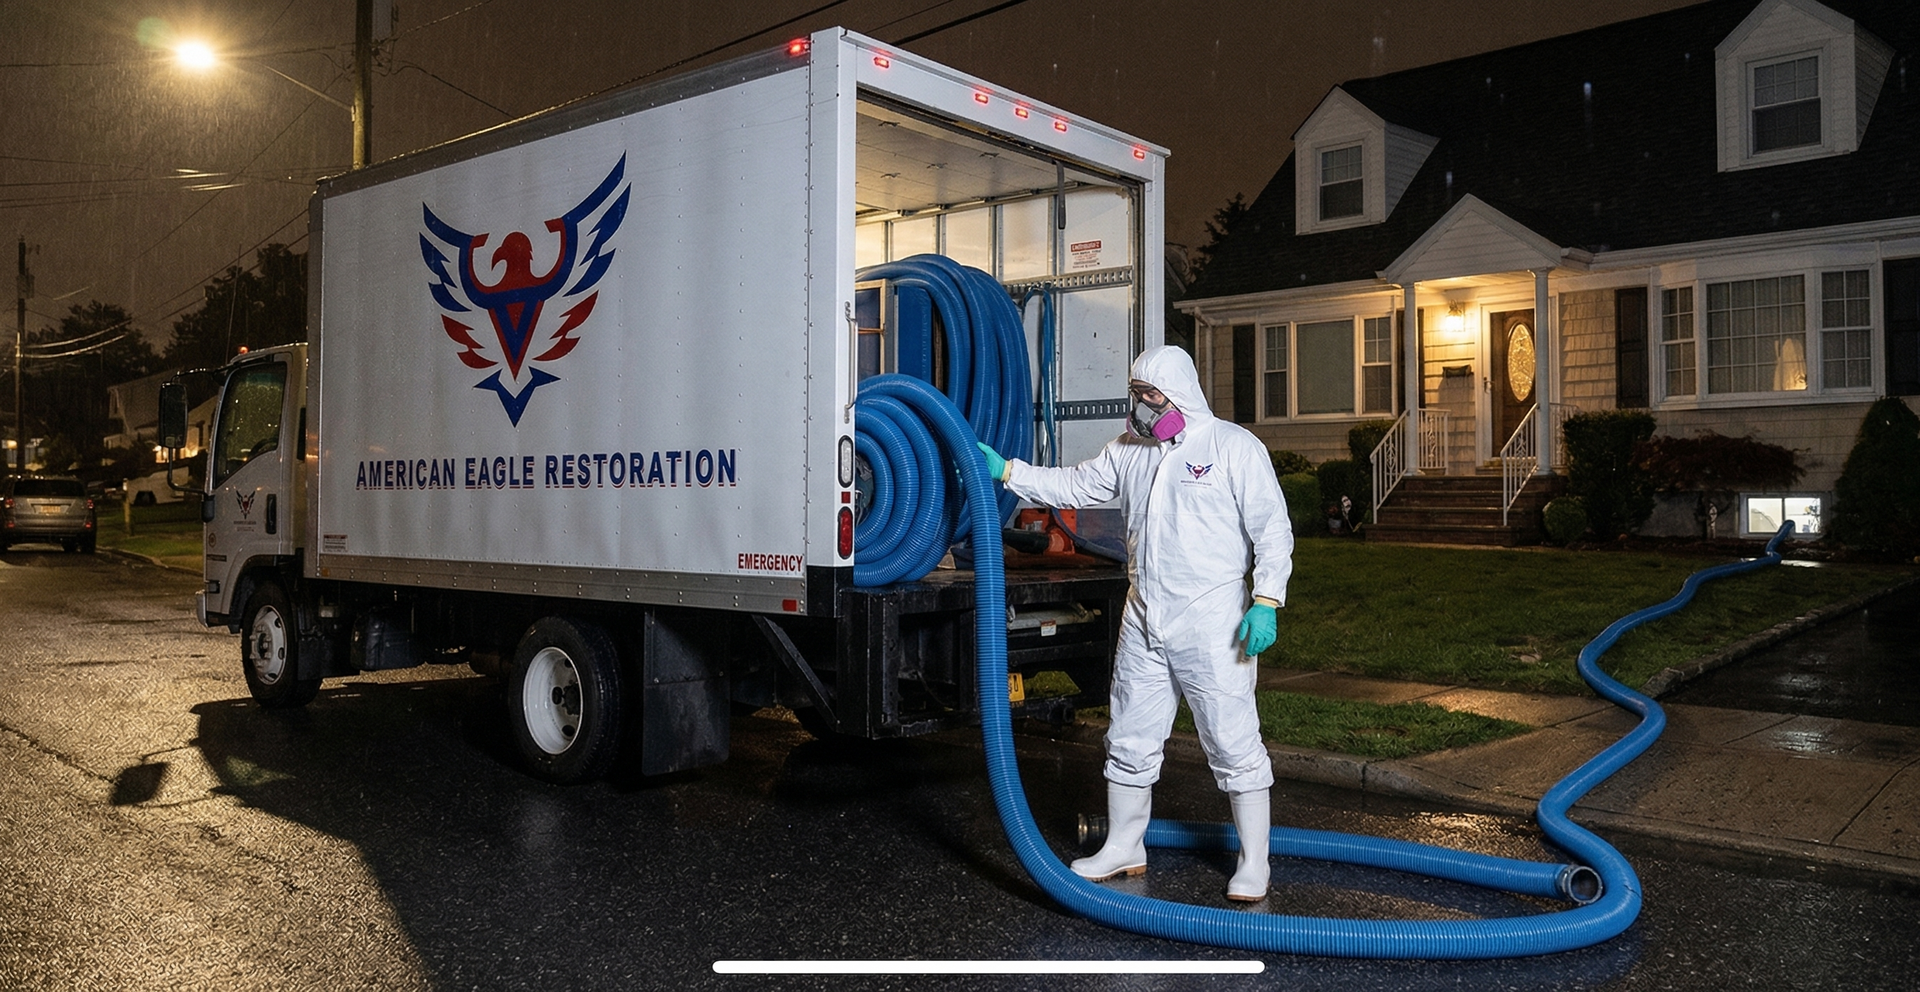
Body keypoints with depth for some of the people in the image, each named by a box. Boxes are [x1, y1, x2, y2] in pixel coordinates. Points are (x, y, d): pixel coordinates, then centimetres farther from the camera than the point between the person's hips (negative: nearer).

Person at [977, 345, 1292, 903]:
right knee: (1130, 741, 14)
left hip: (1213, 625, -6)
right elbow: (1074, 487, 16)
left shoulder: (1233, 447, -7)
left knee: (1233, 743, 1)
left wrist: (1266, 601, -18)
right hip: (1143, 625, 6)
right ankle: (1123, 848, 29)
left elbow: (1272, 530, -9)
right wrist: (1005, 471, 7)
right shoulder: (1128, 450, 12)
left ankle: (1254, 863, 14)